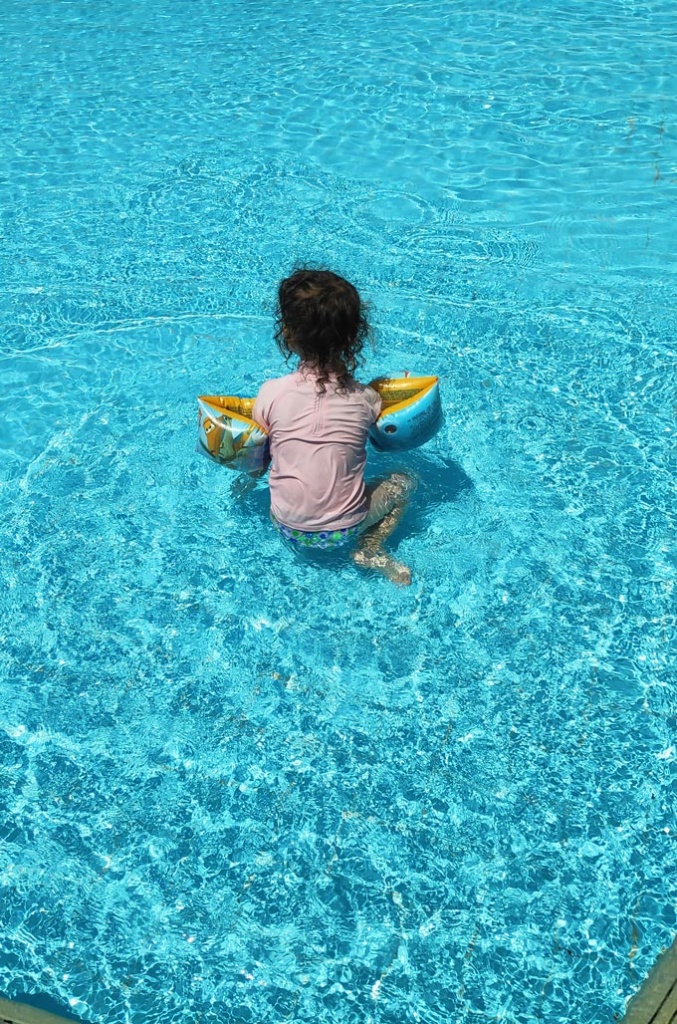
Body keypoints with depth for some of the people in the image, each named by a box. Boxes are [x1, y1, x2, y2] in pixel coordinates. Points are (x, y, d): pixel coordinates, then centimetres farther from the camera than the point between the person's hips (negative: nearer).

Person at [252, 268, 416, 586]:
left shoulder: (271, 393, -15)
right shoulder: (365, 398, -13)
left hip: (288, 528, 2)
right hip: (346, 529, -2)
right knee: (403, 481, 23)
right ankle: (370, 550, 6)